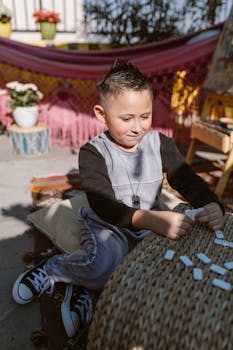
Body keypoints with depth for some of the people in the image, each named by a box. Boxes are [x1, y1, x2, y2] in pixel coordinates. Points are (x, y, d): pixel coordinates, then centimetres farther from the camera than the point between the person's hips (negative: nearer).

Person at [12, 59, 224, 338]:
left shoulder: (160, 144, 0)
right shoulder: (93, 152, -12)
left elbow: (188, 181, -3)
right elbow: (103, 206, -24)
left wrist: (212, 205, -27)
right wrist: (152, 219, -41)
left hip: (151, 226, 5)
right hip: (107, 225, -4)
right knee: (103, 265, -35)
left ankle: (88, 287, -12)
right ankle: (54, 267, -1)